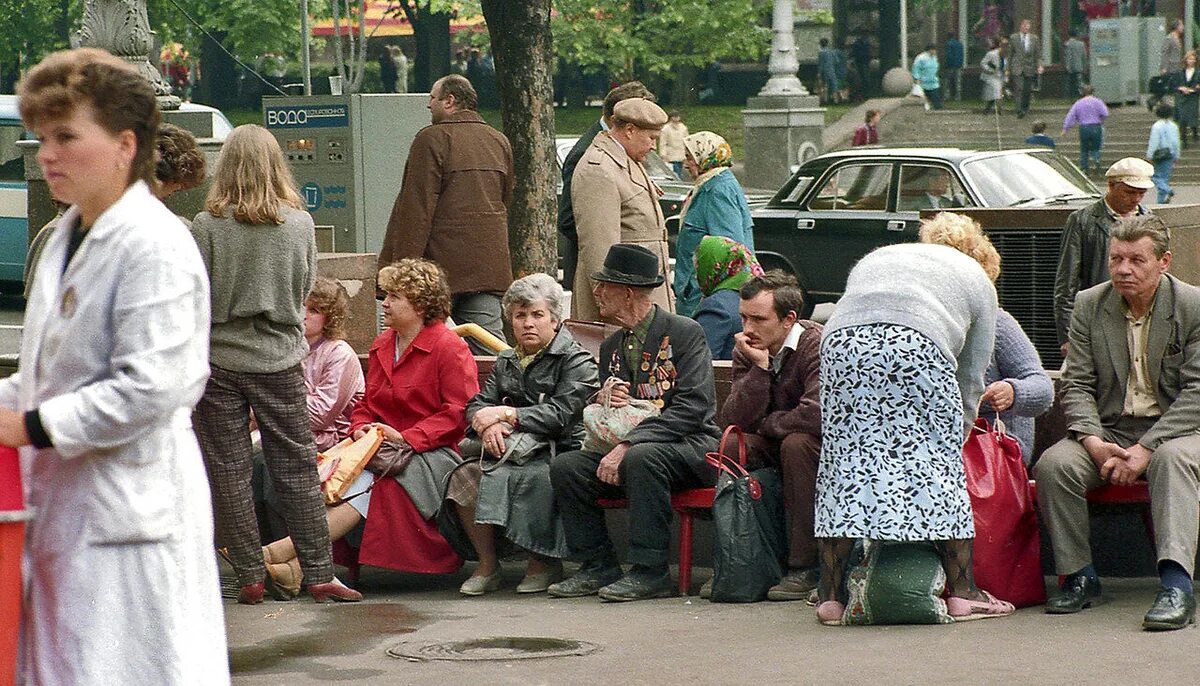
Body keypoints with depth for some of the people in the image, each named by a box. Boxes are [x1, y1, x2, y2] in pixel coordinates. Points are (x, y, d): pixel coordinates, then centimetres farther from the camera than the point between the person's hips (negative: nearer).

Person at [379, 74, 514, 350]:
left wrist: (401, 263, -12)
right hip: (490, 264, 6)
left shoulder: (432, 139, -7)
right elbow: (508, 201, 22)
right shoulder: (499, 141, 14)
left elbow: (416, 206, -12)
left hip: (443, 263, -6)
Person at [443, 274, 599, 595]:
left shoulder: (576, 361, 1)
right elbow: (477, 405, 12)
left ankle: (545, 563, -17)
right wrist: (490, 426, -13)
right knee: (464, 476, -25)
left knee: (509, 477, -36)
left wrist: (505, 414, -15)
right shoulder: (506, 362, 21)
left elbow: (561, 413, -12)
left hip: (558, 453, -6)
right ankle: (487, 564, -13)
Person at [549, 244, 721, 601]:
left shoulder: (684, 333, -7)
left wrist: (628, 446, -25)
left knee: (641, 458, -38)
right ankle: (599, 568, -9)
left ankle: (650, 572, -30)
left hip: (691, 447, -7)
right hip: (625, 447, 7)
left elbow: (693, 407, -18)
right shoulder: (611, 347, 16)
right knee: (565, 466, -16)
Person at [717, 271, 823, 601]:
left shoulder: (817, 345, -20)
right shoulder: (747, 351, -1)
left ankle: (805, 567, -29)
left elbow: (816, 416, -34)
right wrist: (759, 367, -22)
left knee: (796, 444, -35)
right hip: (776, 448, 6)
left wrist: (765, 424, -15)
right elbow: (733, 421, -11)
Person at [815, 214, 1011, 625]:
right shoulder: (976, 278, 27)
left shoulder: (874, 259, 37)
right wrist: (956, 434, 35)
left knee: (843, 461, 7)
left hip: (841, 343, 3)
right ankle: (962, 594, 7)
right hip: (918, 347, -3)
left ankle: (831, 597, 6)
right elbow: (971, 378, 25)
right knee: (940, 464, 6)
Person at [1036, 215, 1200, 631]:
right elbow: (1077, 385, 3)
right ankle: (1079, 577, -13)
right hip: (1109, 429, 3)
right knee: (1053, 464, -26)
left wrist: (1145, 449, -22)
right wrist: (1093, 441, -17)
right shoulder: (1089, 306, 5)